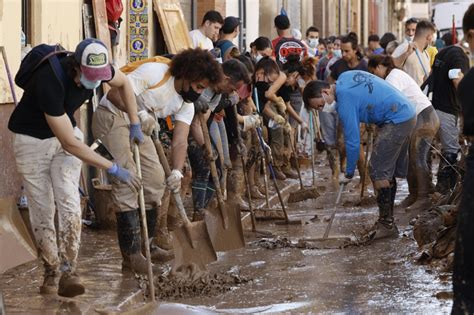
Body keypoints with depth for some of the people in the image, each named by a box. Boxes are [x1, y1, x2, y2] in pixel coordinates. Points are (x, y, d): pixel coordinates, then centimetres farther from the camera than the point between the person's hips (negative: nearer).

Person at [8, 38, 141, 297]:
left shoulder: (98, 68, -19)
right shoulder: (50, 82, -37)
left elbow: (123, 83, 8)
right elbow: (69, 144, -33)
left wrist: (134, 124, 4)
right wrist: (114, 169, -29)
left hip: (67, 132, 4)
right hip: (32, 139, -4)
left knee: (69, 202, -13)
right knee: (42, 210, -1)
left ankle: (68, 272, -15)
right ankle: (51, 272, 15)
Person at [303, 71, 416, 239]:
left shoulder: (345, 101, -19)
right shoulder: (344, 77, 7)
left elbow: (353, 141, -17)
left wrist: (348, 174, -7)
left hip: (396, 121, -10)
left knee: (379, 172, -8)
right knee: (389, 171, 13)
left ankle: (386, 224, -5)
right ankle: (388, 221, 18)